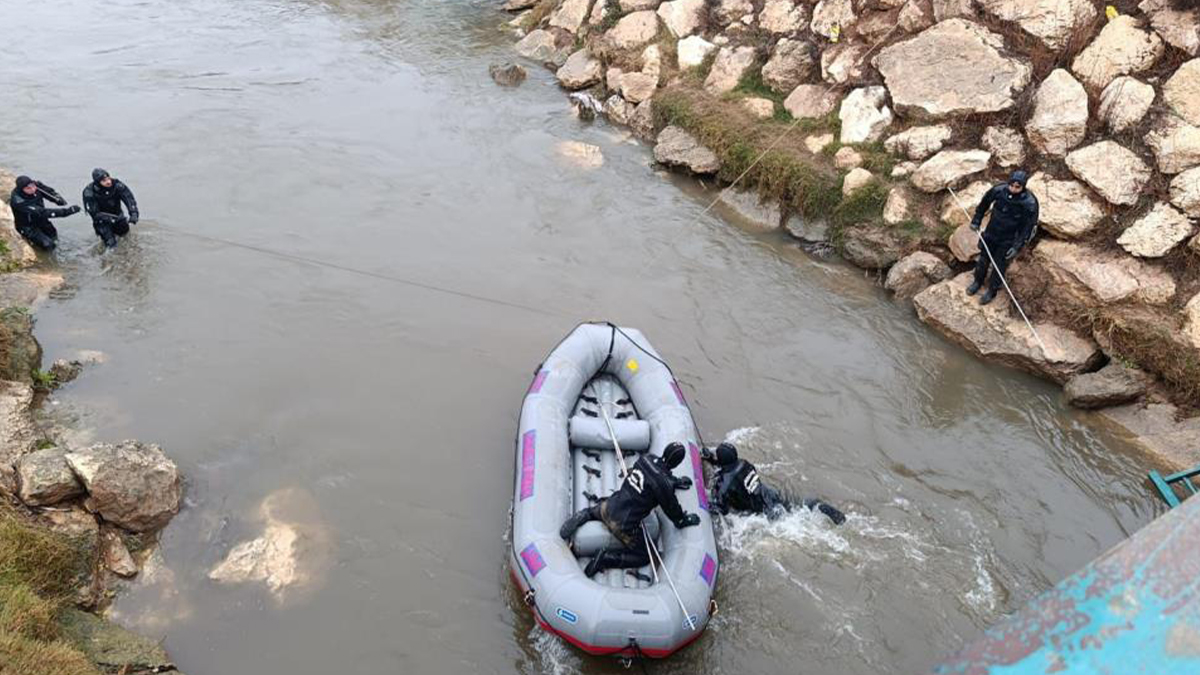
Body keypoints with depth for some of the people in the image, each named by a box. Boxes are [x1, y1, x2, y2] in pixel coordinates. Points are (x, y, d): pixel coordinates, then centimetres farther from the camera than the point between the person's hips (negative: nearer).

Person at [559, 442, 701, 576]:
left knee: (602, 508, 42)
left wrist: (676, 482, 24)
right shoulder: (664, 484, -24)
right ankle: (607, 558, 0)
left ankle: (584, 515, 12)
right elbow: (671, 507, -7)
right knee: (643, 557, 16)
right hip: (624, 526, -6)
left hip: (610, 506, 6)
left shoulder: (646, 458, -5)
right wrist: (685, 520, 11)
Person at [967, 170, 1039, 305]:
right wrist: (976, 221, 6)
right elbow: (984, 203, 0)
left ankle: (992, 291, 38)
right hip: (991, 233, 3)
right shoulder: (999, 190, -21)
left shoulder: (1029, 203, -28)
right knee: (983, 259, 23)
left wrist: (1017, 246, -17)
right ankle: (978, 281, 49)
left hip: (1008, 240, -3)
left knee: (1000, 266, 14)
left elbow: (1028, 226, -17)